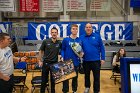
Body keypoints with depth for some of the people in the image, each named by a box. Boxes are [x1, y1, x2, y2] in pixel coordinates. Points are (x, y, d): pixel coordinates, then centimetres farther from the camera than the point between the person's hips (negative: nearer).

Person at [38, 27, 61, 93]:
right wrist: (40, 61, 0)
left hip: (55, 63, 1)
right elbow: (41, 51, 3)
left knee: (53, 80, 12)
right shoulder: (45, 41, -6)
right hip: (46, 63, -1)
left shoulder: (59, 43, -3)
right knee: (44, 80, 8)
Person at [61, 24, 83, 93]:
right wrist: (62, 57, -13)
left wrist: (81, 54, -9)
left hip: (76, 62, 2)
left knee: (75, 77, 15)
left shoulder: (80, 40, 2)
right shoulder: (65, 40, -4)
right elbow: (62, 49, 1)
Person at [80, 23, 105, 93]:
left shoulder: (97, 36, -4)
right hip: (86, 60, 2)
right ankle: (87, 87, 43)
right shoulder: (82, 37, 2)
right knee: (86, 75, 21)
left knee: (96, 77, 6)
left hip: (96, 60, -2)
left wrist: (103, 58, -7)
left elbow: (102, 48, -3)